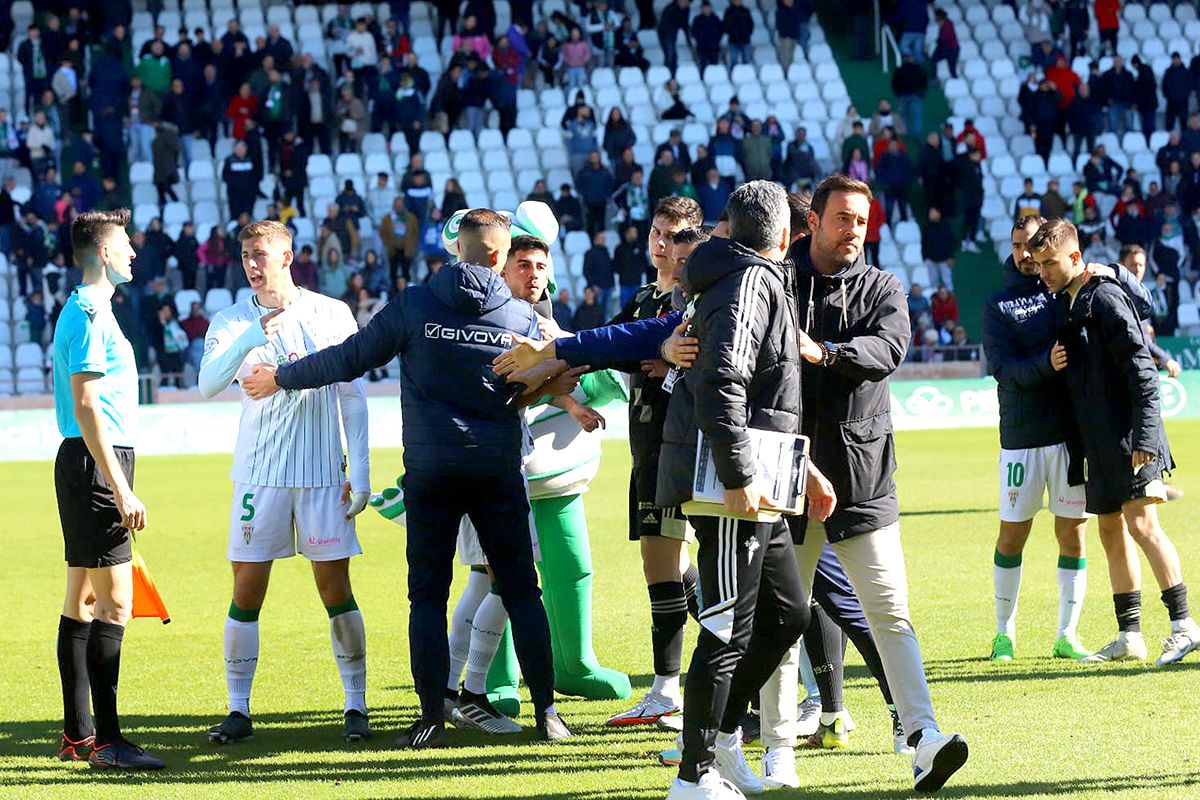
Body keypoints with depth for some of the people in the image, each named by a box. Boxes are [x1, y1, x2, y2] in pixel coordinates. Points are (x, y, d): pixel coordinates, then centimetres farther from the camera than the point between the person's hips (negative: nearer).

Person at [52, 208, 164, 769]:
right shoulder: (91, 313, -13)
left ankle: (77, 735, 15)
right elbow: (86, 407, -19)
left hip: (82, 465, 11)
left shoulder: (83, 311, 18)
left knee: (82, 600, 11)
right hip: (96, 464, -11)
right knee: (113, 603, -12)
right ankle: (106, 741, -14)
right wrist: (121, 490, -22)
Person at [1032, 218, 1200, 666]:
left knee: (1141, 525, -14)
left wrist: (1145, 434, -22)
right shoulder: (1063, 304, 15)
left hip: (1129, 437, -9)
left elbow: (1140, 367, -16)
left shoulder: (1104, 297, -11)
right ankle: (1129, 635, 14)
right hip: (1097, 440, 9)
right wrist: (1055, 362, 0)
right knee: (1111, 532, 10)